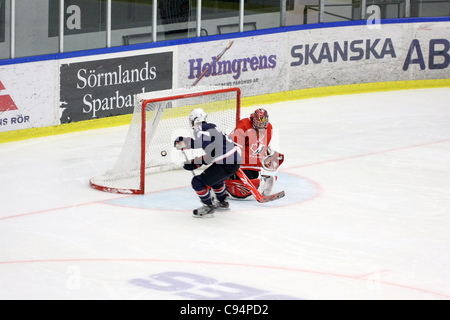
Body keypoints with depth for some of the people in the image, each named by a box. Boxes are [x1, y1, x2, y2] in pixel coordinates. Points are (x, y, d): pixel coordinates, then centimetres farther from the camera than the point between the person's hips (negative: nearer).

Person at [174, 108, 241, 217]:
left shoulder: (200, 128, -6)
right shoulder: (211, 127, 23)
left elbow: (203, 141, -29)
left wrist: (184, 143, -19)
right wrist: (195, 163, 25)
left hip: (226, 163, -10)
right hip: (235, 160, 10)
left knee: (198, 181, -4)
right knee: (214, 177, 36)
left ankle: (208, 206, 7)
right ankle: (222, 202, 48)